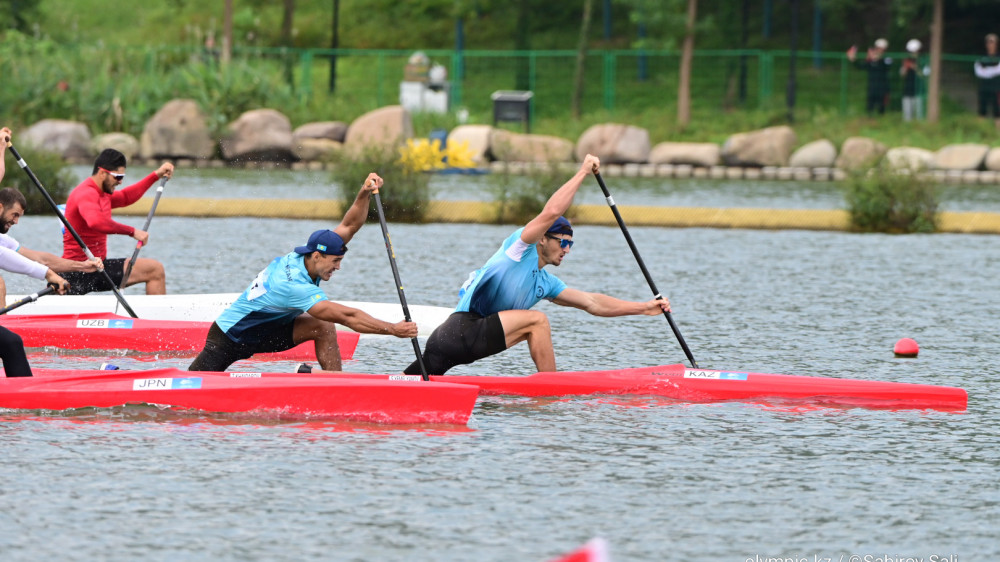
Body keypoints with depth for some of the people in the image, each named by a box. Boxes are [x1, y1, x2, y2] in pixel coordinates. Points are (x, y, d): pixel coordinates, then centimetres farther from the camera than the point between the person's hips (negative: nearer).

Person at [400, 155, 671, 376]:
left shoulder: (546, 283, 22)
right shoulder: (519, 247, -1)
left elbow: (592, 303, 25)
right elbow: (550, 213, -15)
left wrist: (645, 308, 21)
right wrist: (582, 173, -6)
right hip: (462, 330, -9)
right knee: (536, 320, -11)